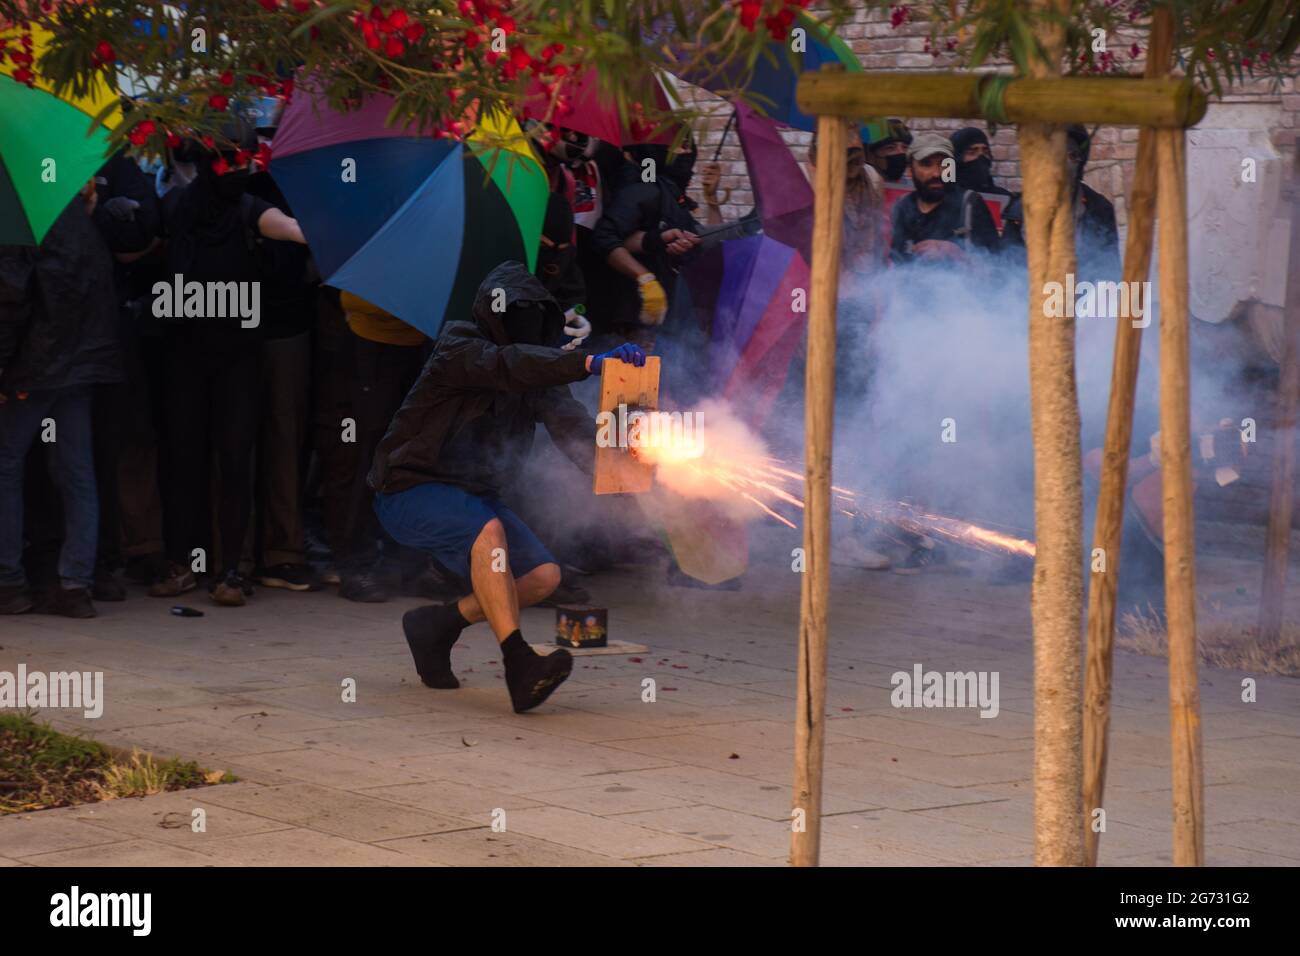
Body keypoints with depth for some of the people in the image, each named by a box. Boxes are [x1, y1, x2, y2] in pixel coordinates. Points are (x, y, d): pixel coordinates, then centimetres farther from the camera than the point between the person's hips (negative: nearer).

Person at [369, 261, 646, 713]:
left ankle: (438, 624, 10)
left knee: (543, 576, -7)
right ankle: (519, 666, -43)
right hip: (409, 491, -8)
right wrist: (590, 363, -51)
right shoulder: (457, 351, -17)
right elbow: (508, 366, -38)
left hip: (473, 495, 8)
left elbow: (569, 424, -12)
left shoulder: (540, 373, 4)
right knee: (487, 532, -35)